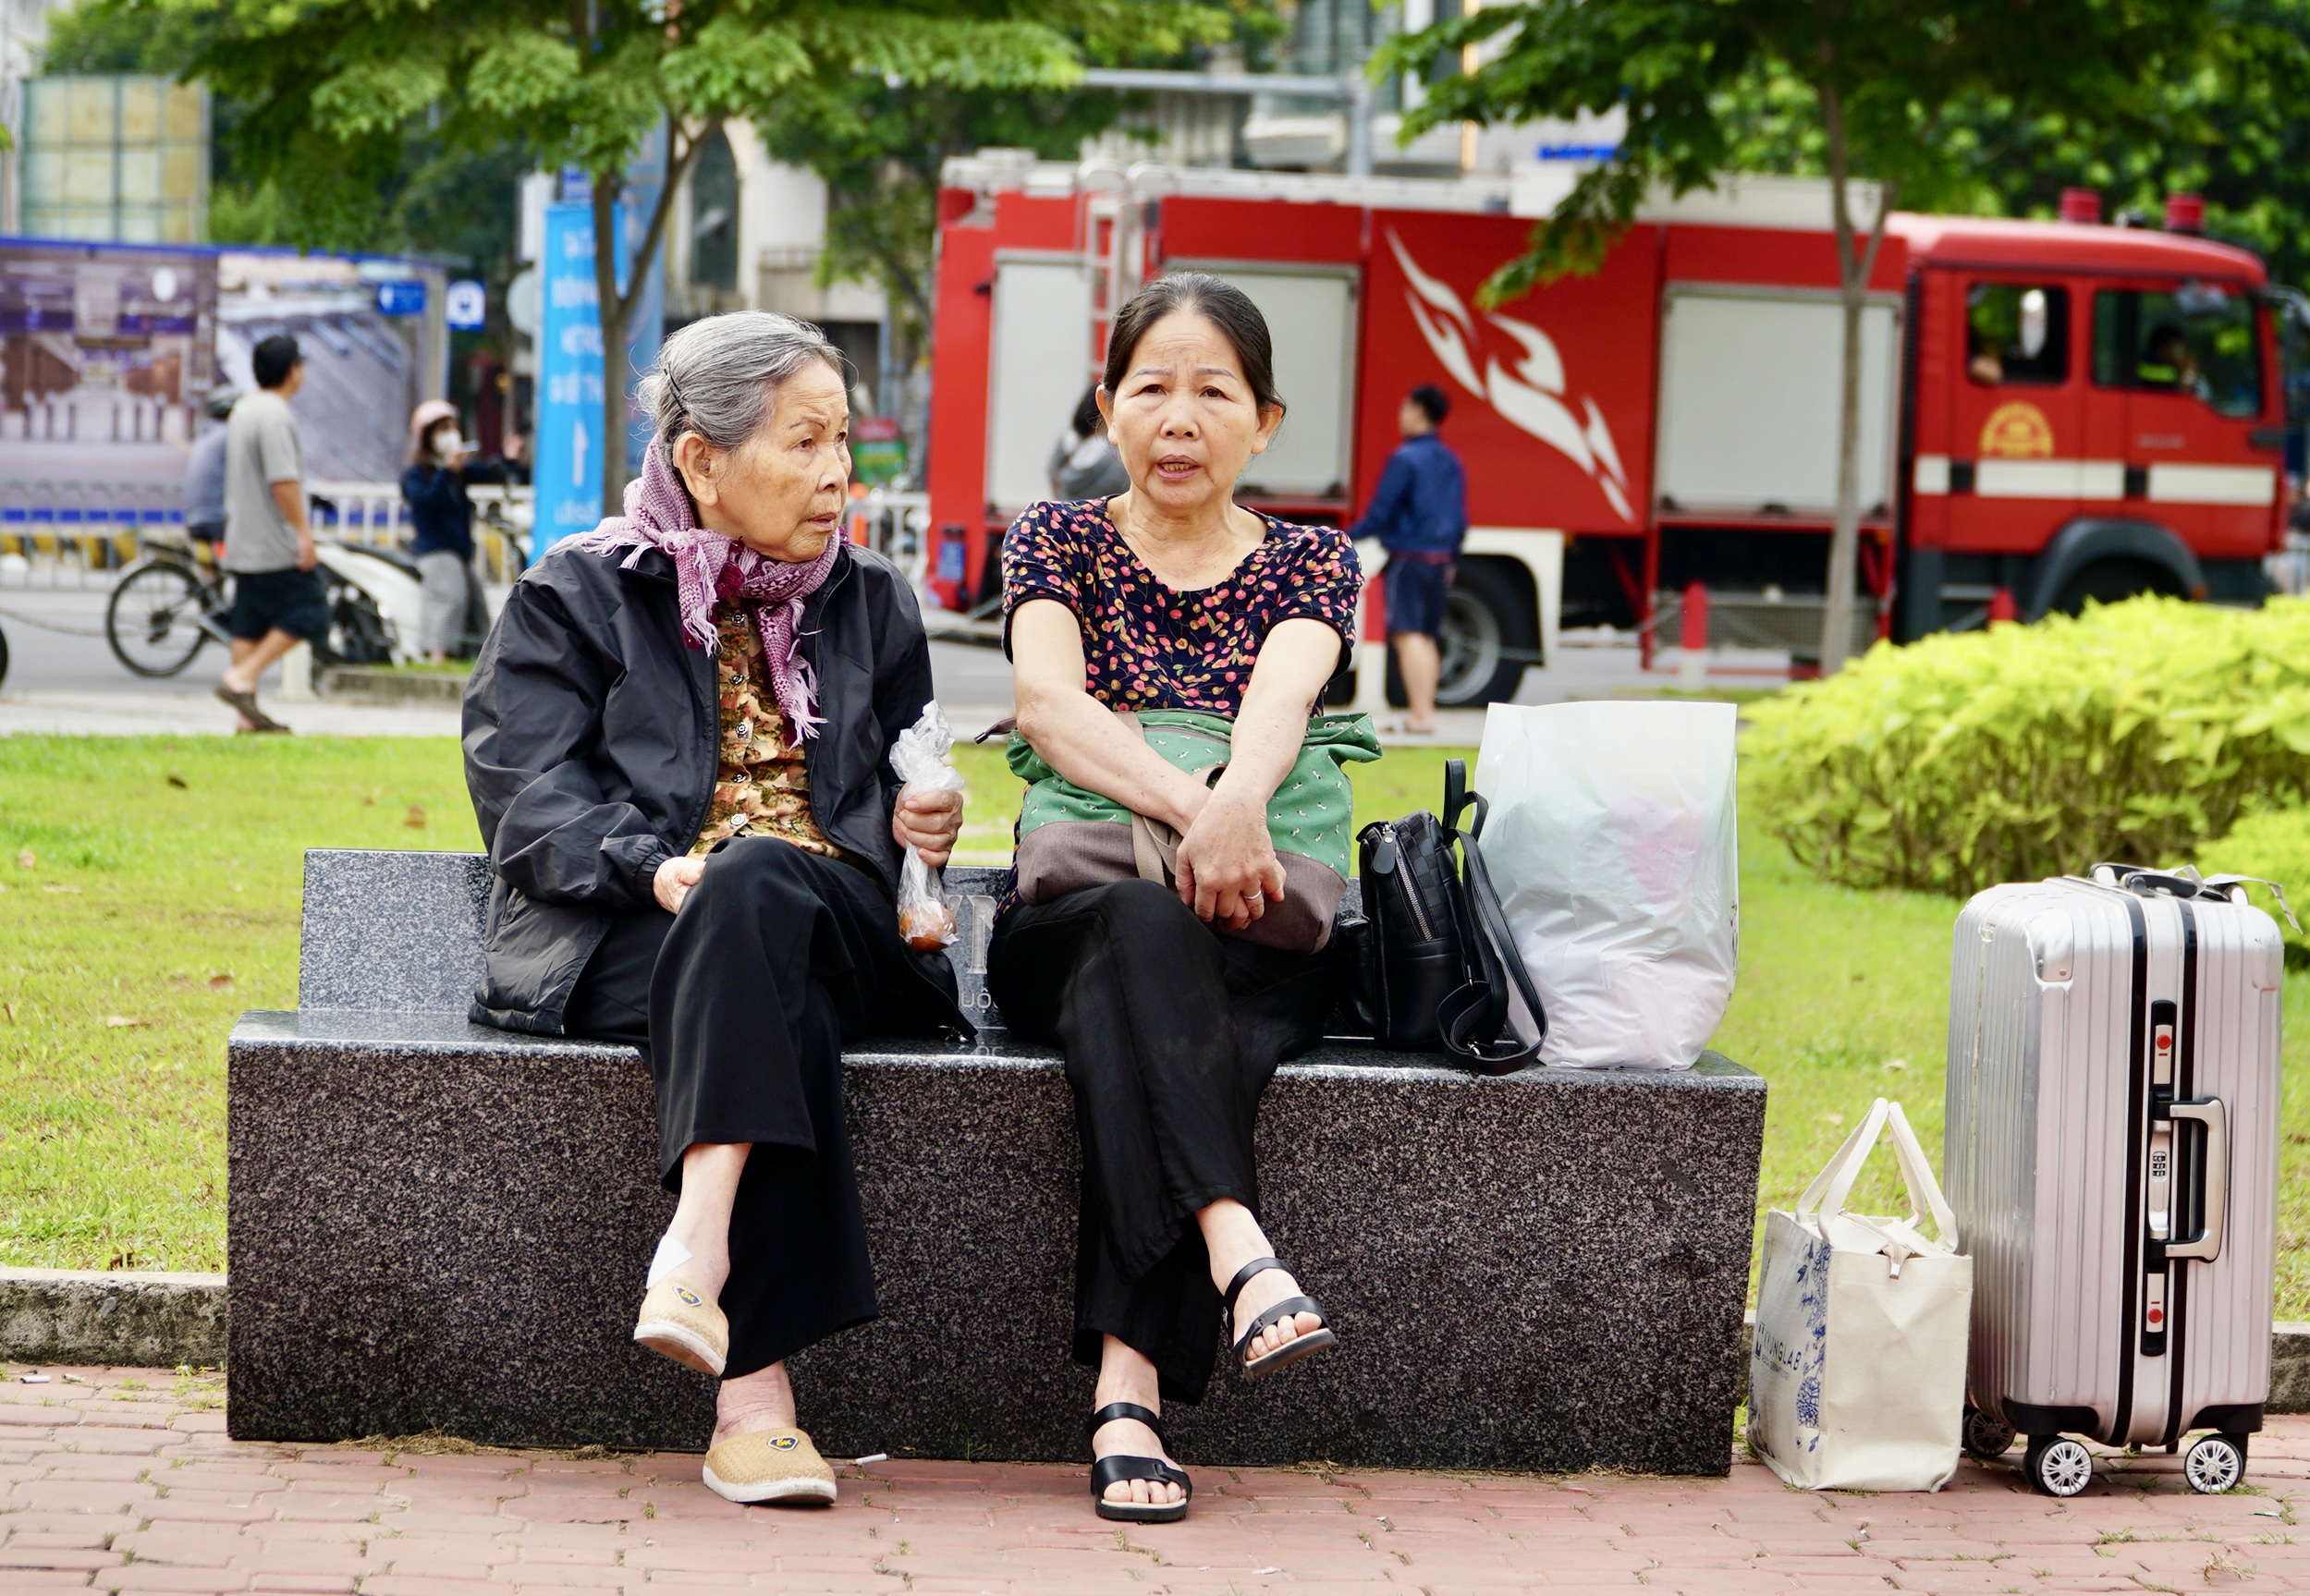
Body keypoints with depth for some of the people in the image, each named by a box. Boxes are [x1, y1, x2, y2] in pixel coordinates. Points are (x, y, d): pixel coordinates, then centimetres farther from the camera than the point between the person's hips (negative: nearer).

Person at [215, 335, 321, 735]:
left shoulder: (242, 409, 16)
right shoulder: (275, 414, -16)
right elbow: (283, 481, -22)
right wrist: (304, 532, -19)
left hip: (243, 543, 10)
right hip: (276, 547, -10)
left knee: (250, 623, 8)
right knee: (307, 612, -5)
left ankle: (247, 715, 6)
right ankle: (242, 679, -11)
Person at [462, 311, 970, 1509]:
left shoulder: (870, 603, 24)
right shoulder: (577, 596, 12)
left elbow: (897, 783, 28)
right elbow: (527, 796, 0)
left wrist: (924, 818, 1)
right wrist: (653, 870, -19)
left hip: (830, 925, 2)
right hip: (627, 942, -2)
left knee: (758, 884, -38)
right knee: (773, 1013, -40)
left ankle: (700, 1245, -54)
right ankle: (754, 1391, -52)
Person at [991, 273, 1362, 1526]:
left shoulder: (1310, 563, 11)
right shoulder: (1055, 542, 10)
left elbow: (1282, 696, -12)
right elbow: (1051, 702, -11)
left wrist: (1238, 803, -37)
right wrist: (1195, 809, -30)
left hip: (1254, 935, 0)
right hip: (1066, 922, 0)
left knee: (1131, 1007, -34)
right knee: (1148, 925, -37)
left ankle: (1131, 1380, -45)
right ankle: (1239, 1255, -55)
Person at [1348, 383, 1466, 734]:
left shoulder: (1405, 459, -12)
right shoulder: (1450, 462, 11)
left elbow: (1381, 513, -13)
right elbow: (1460, 518, 15)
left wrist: (1348, 536, 0)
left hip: (1408, 559, -8)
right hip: (1439, 560, 8)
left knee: (1408, 635, -8)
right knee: (1427, 636, 14)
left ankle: (1421, 714, -15)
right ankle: (1425, 710, 16)